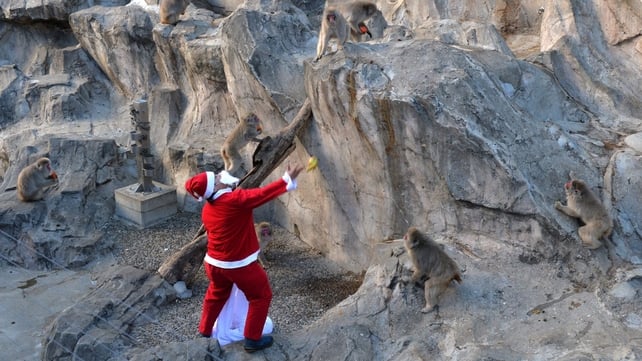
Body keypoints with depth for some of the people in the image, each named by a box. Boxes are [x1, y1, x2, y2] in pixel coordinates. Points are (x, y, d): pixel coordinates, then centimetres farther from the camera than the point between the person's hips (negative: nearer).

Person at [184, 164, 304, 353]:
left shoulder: (207, 209, 1)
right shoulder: (235, 199, -25)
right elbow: (263, 194, -24)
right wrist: (288, 180, -18)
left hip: (214, 263, 7)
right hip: (240, 265, -7)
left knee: (216, 295, 29)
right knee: (261, 296, 11)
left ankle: (205, 332, 43)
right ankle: (252, 339, 18)